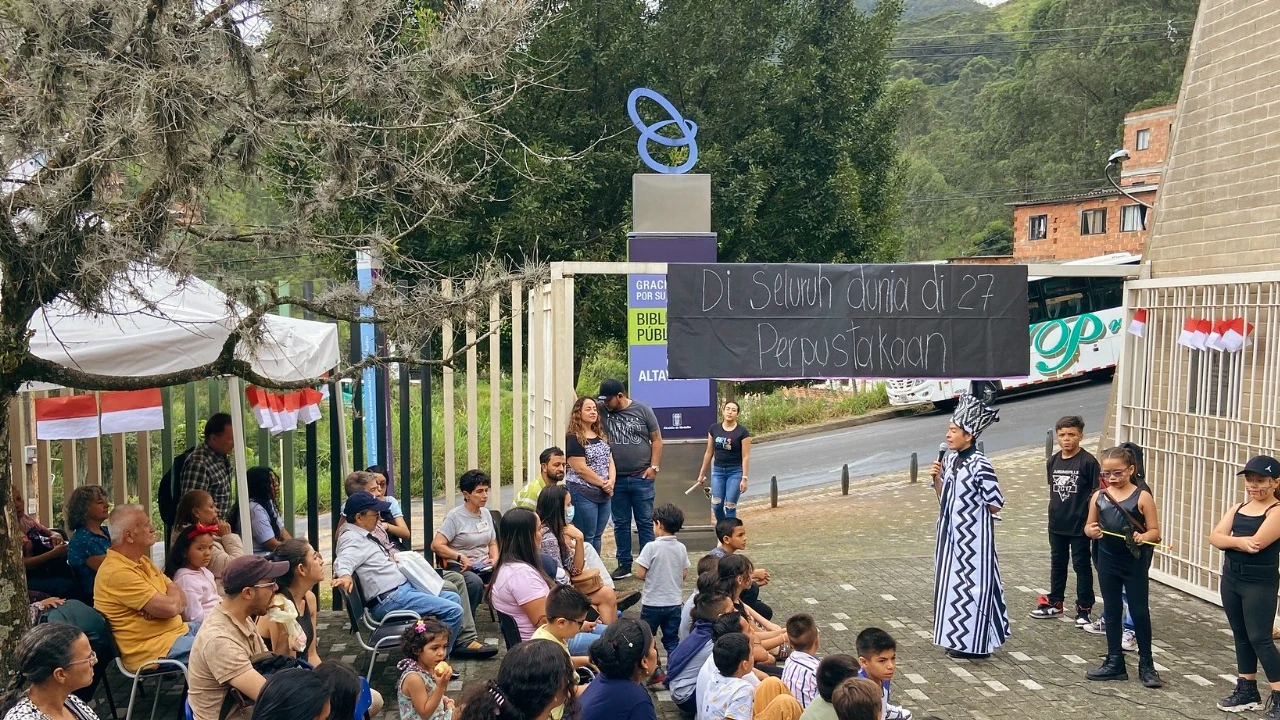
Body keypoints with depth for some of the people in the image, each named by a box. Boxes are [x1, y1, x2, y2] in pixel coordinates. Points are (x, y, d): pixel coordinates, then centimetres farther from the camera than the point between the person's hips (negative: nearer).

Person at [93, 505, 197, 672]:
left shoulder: (142, 562, 12)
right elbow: (169, 607, -24)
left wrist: (171, 601, -14)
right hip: (152, 649, -10)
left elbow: (181, 600, 9)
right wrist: (173, 593, -1)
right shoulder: (117, 572, -20)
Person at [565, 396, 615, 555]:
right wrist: (603, 483, -13)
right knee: (586, 538, -2)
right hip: (583, 494, -8)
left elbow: (610, 461, 13)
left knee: (597, 536, 12)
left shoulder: (601, 436, 15)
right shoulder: (573, 439, -11)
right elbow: (580, 469, -17)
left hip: (604, 494, 8)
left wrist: (611, 481, -6)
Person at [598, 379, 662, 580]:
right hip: (616, 479, 2)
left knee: (645, 523, 5)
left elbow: (657, 440, 1)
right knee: (621, 524, 10)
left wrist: (653, 467, -5)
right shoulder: (603, 412, 2)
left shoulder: (643, 410, -1)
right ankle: (624, 565, 20)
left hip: (641, 478, -2)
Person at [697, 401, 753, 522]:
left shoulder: (742, 432, -7)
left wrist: (744, 478, -13)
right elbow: (709, 452, 10)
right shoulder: (714, 429, 2)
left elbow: (745, 457, -8)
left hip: (735, 472, -3)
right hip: (718, 470, 3)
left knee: (730, 506, -4)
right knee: (716, 505, -2)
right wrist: (702, 474, 12)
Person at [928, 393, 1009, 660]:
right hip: (952, 533, 8)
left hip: (973, 535, -8)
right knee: (953, 582, 14)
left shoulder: (979, 464, -18)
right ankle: (958, 638, 25)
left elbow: (994, 505, -14)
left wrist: (969, 506, -2)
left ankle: (974, 643, 9)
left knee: (971, 583, -1)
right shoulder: (950, 459, 6)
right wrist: (938, 478, -4)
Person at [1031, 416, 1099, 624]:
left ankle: (1084, 608, 16)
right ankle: (1054, 603, 29)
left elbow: (1096, 493, -10)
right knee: (1057, 564, 17)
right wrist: (1055, 513, 11)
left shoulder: (1088, 462, -12)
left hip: (1079, 526, -5)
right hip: (1057, 525, 5)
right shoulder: (1053, 462, 3)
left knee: (1081, 565, 6)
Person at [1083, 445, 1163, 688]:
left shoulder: (1142, 497, -8)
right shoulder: (1099, 497, 2)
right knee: (1111, 610, 12)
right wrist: (1091, 530, -12)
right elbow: (1089, 525, 11)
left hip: (1135, 562, -4)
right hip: (1107, 561, 4)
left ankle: (1146, 664, 17)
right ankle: (1114, 662, 22)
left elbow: (1155, 531, -7)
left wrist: (1144, 537, -28)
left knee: (1139, 612, 4)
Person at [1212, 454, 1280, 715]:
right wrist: (1239, 541, -21)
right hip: (1231, 579, 8)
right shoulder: (1238, 508, 9)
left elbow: (1256, 543, -24)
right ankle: (1247, 691, 24)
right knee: (1241, 636, 14)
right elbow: (1215, 537, -2)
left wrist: (1229, 540, -7)